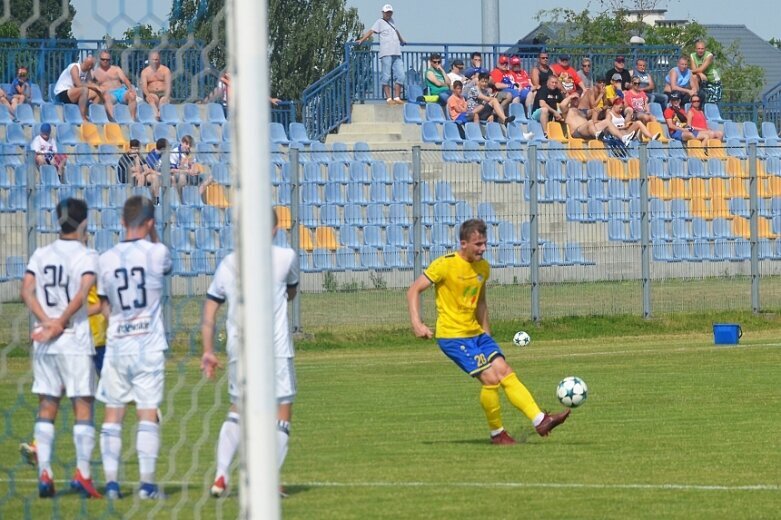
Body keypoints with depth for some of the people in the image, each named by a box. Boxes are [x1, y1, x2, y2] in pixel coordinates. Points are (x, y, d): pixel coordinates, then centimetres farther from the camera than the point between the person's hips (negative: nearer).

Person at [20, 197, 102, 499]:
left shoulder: (40, 255, 9)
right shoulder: (87, 256, -4)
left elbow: (27, 291, -3)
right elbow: (82, 293, -18)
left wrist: (46, 321, -11)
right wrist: (60, 324, -14)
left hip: (43, 345, 4)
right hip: (76, 342, -4)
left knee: (46, 407, 7)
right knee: (83, 406, 1)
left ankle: (44, 472, 0)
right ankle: (82, 472, -7)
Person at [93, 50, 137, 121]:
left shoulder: (116, 69, 23)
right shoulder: (95, 72, 18)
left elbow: (124, 79, 9)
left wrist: (130, 88, -11)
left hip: (121, 91, 2)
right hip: (109, 93, -2)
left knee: (131, 95, -32)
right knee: (107, 97, -41)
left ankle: (133, 118, -37)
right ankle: (113, 119, -58)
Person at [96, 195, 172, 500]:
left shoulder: (107, 259, 0)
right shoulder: (157, 253, -7)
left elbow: (105, 308, 9)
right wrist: (153, 234, 17)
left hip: (116, 346, 2)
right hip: (149, 346, -2)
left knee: (112, 415, 7)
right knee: (148, 414, 0)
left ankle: (111, 482, 3)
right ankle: (147, 483, -3)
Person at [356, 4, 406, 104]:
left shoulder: (391, 21, 22)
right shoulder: (380, 22, 3)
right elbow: (371, 31, -8)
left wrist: (402, 41, 54)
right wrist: (362, 40, -21)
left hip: (396, 54, 7)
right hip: (386, 54, -7)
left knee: (400, 76, 2)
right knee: (386, 76, -6)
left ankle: (397, 97, 6)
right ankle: (388, 98, -5)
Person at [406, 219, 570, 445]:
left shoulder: (483, 267, 8)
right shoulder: (445, 265, -14)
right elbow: (413, 291, -10)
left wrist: (486, 332, 20)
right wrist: (417, 323, -22)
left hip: (476, 333, 7)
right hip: (452, 336, -7)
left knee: (506, 373, -6)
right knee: (491, 378, -16)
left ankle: (540, 421, -11)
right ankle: (497, 433, 0)